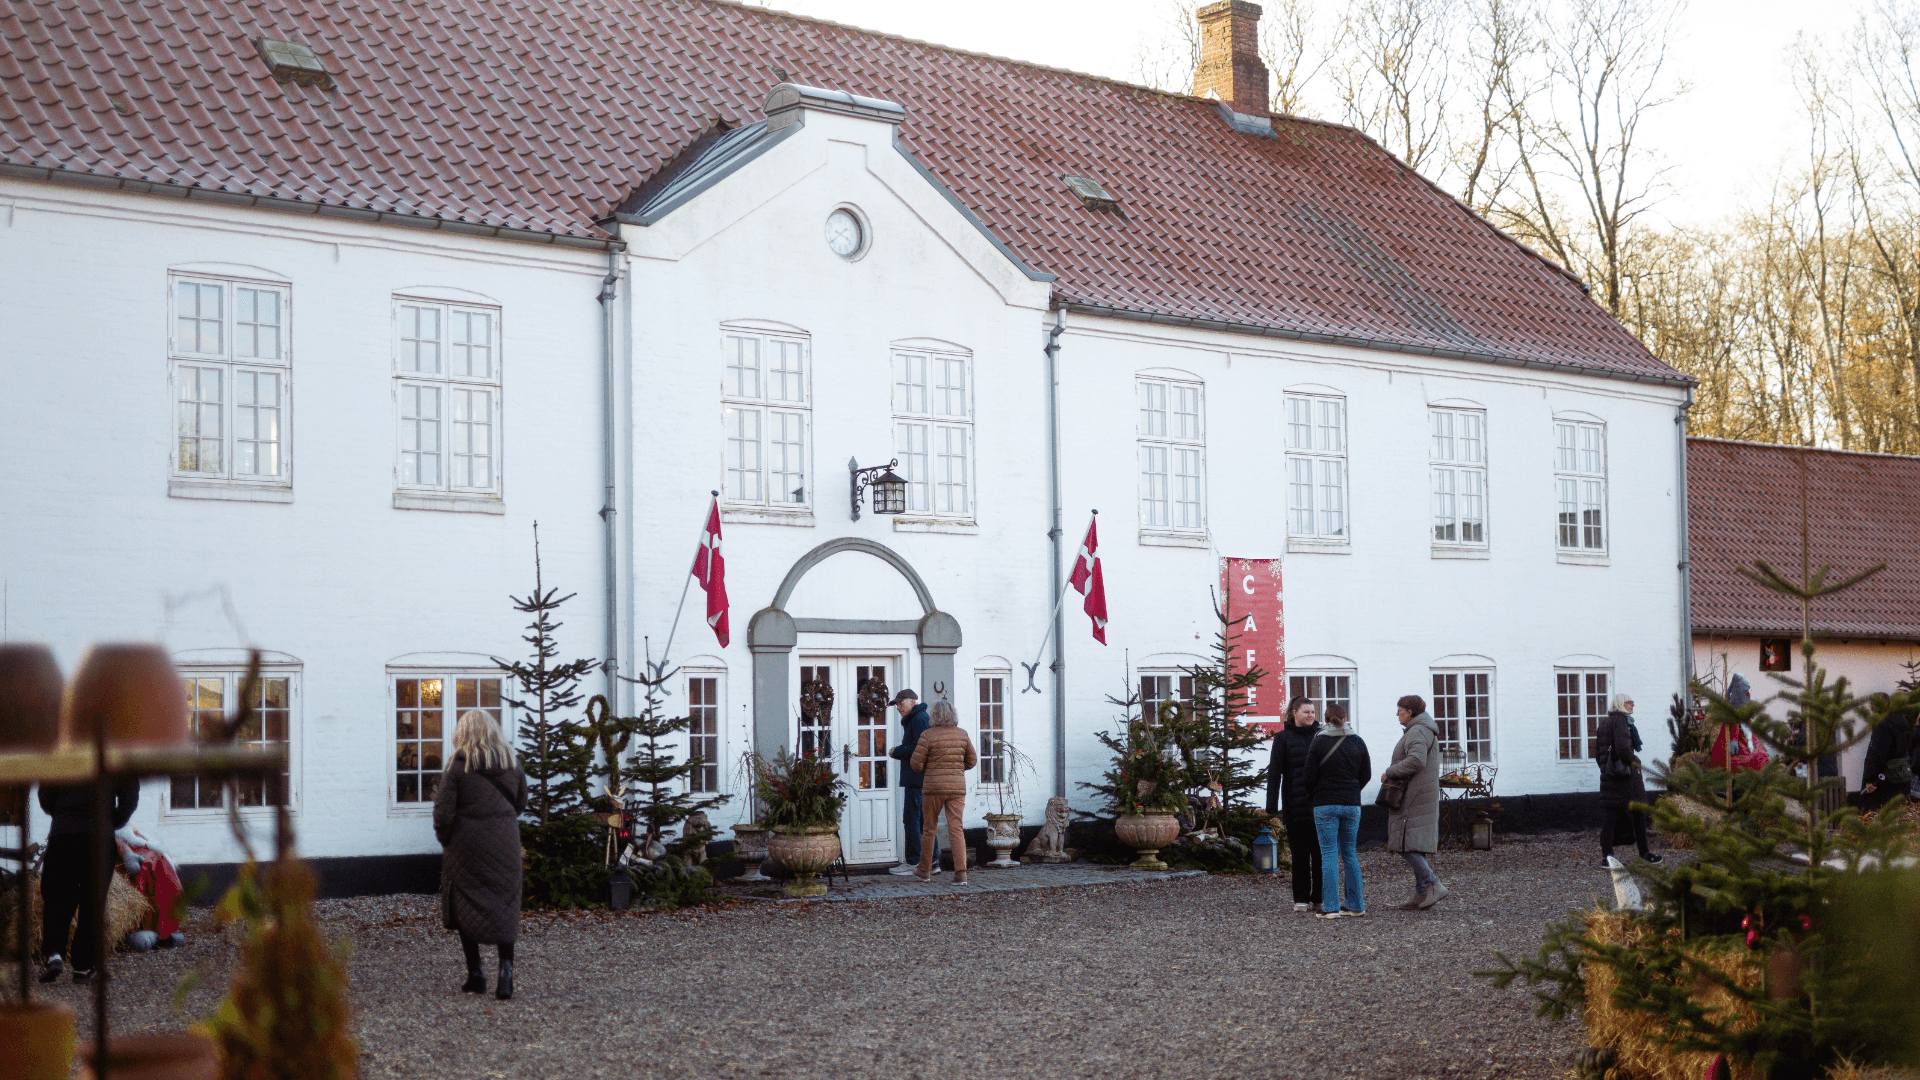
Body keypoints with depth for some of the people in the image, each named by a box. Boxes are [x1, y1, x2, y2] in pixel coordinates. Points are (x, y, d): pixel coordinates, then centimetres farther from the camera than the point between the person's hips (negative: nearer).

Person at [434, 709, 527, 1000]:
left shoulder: (458, 765, -9)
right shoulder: (512, 764, 3)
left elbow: (443, 811, -8)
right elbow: (520, 804, 15)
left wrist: (446, 839, 7)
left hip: (468, 844, -3)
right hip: (505, 845, 3)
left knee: (467, 906, 9)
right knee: (504, 905, 6)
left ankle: (475, 974, 8)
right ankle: (506, 966, -11)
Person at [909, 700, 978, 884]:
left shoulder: (928, 735, -8)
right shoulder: (962, 734, 4)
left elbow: (916, 762, -6)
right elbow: (972, 760, 12)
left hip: (934, 786, -3)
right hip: (957, 786, 3)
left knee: (929, 828, 12)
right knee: (956, 829, 1)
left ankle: (925, 870, 23)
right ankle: (961, 872, -10)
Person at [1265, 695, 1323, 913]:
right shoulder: (1283, 738, 3)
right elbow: (1274, 773, 0)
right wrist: (1272, 806, -6)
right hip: (1296, 805, -2)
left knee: (1321, 852, 2)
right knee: (1300, 854, 2)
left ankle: (1319, 897, 9)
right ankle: (1301, 899, 8)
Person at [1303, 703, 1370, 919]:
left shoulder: (1318, 743, -7)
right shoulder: (1357, 742, 2)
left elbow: (1310, 776, -5)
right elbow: (1366, 775, 7)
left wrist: (1313, 797, 13)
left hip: (1325, 805, -3)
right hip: (1351, 804, 3)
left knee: (1329, 854, -2)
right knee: (1350, 854, 11)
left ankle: (1330, 906, -6)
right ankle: (1355, 905, 12)